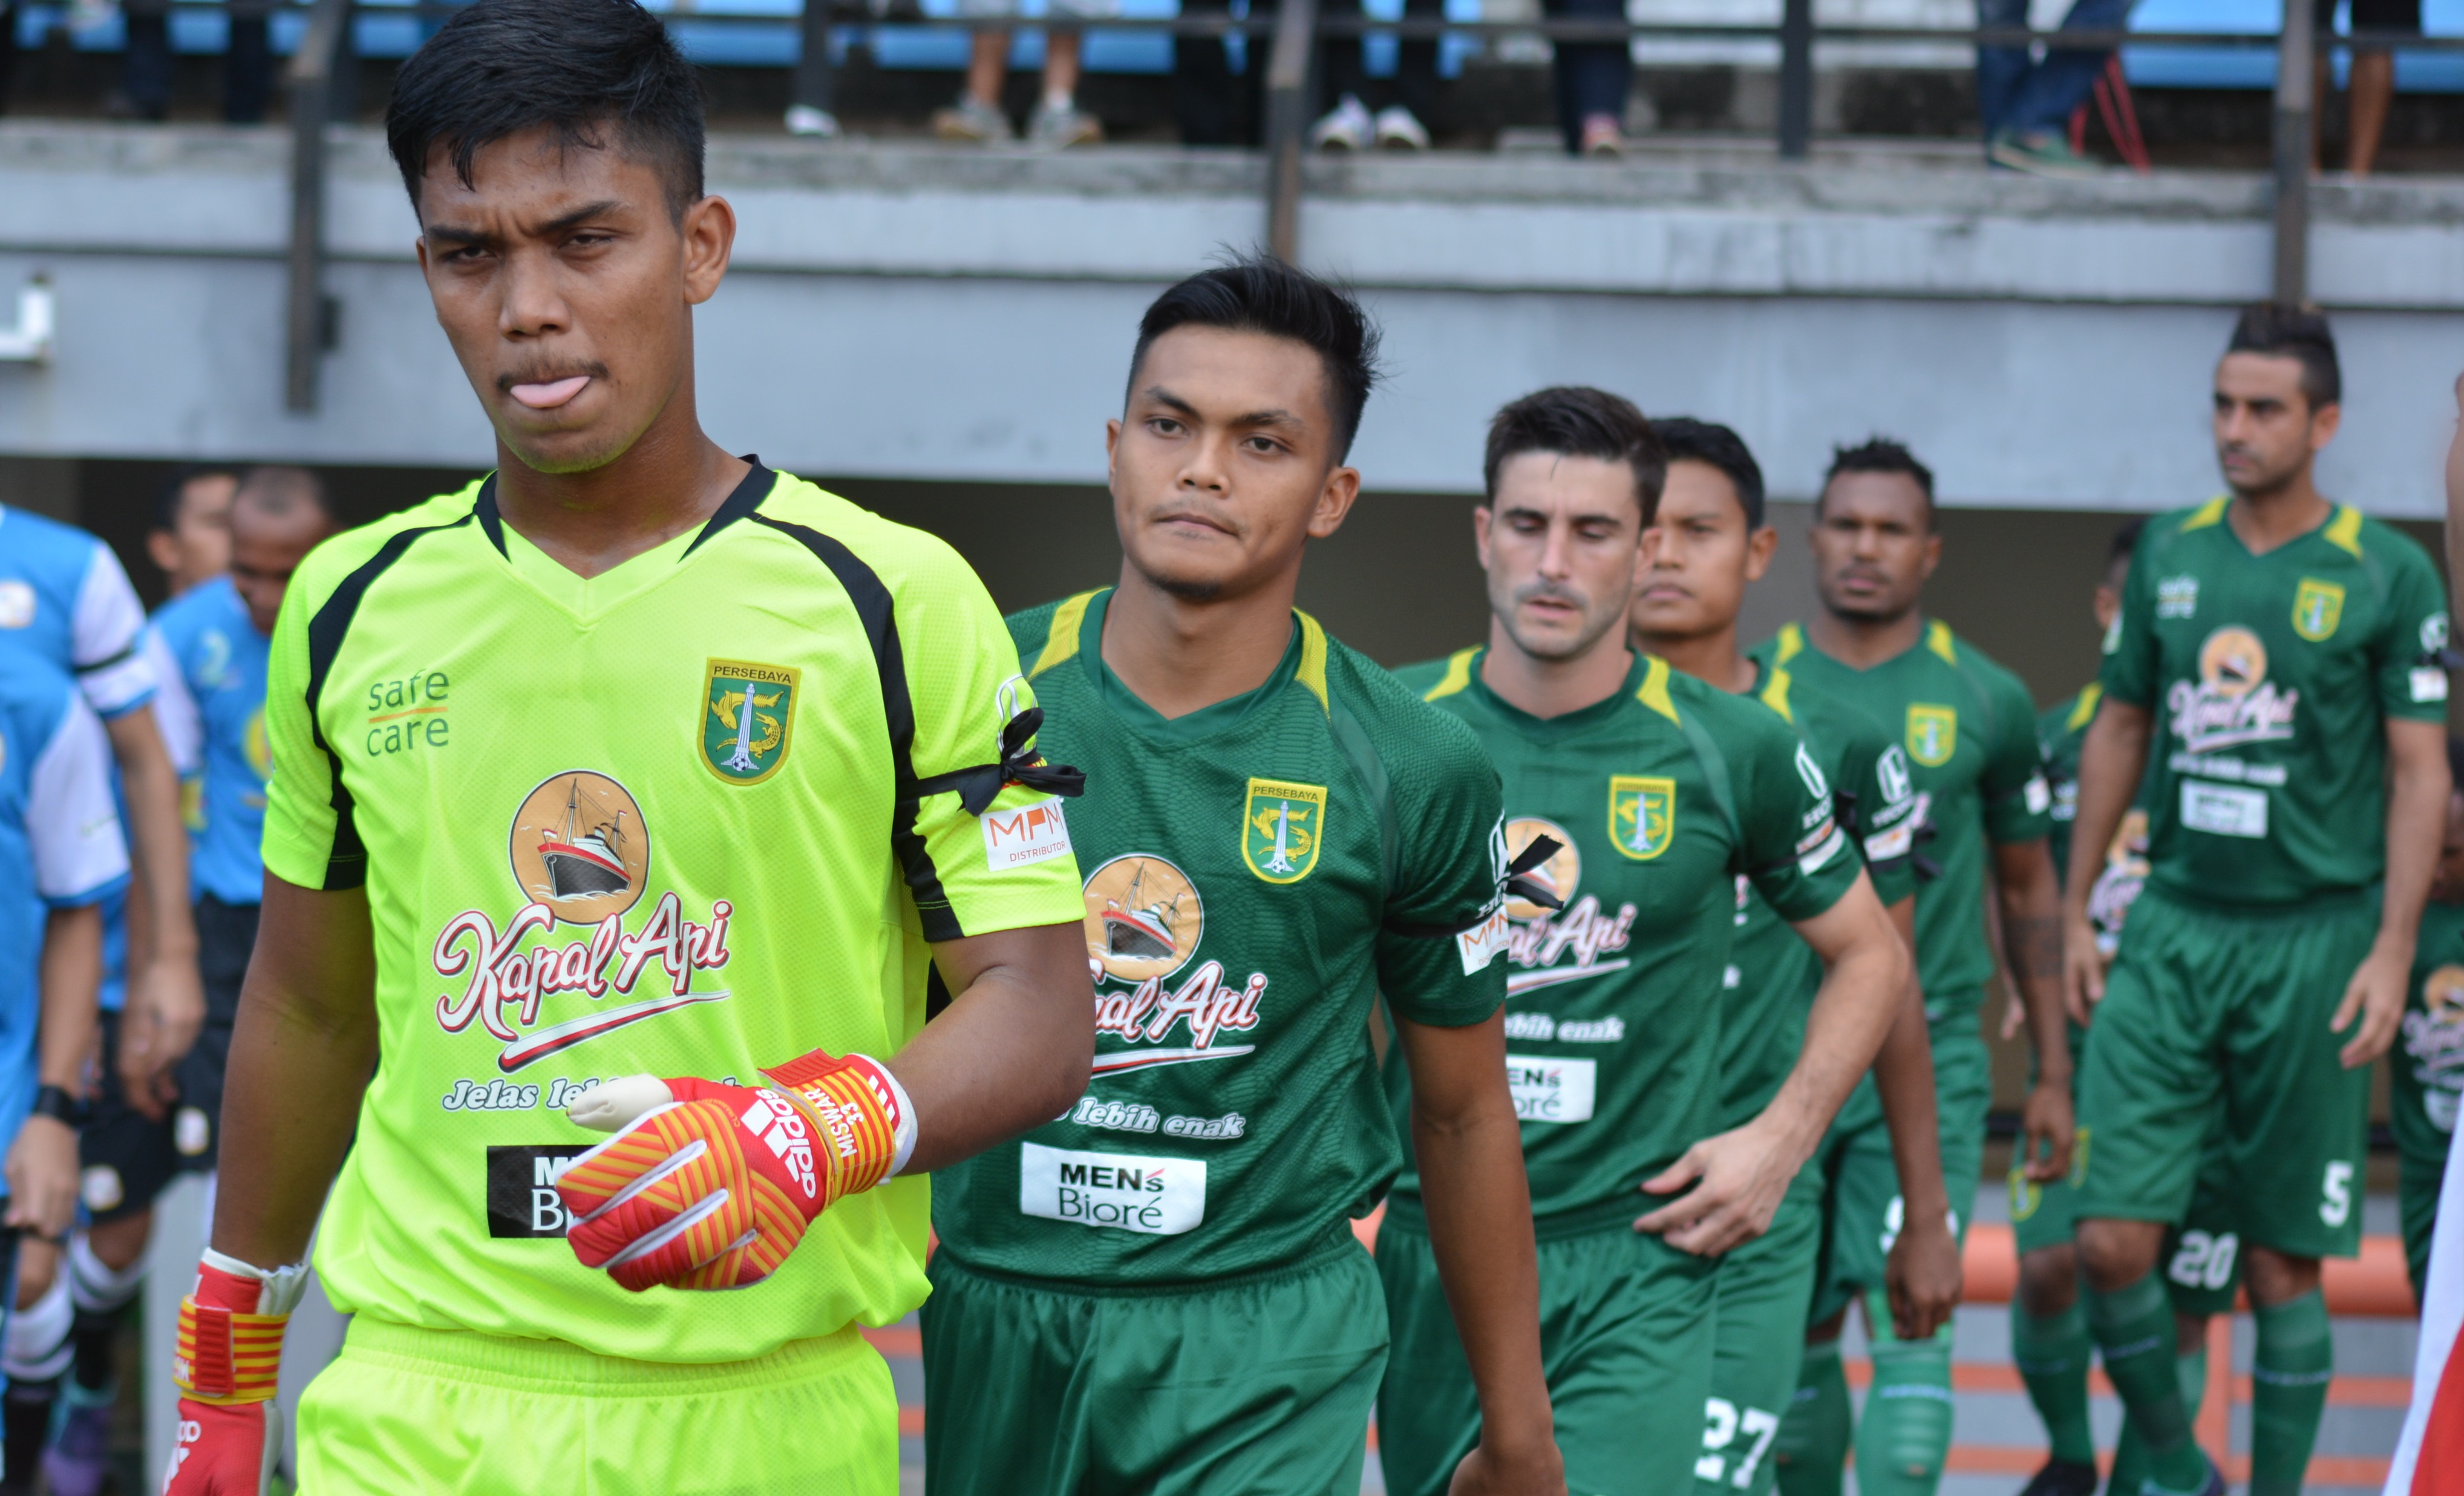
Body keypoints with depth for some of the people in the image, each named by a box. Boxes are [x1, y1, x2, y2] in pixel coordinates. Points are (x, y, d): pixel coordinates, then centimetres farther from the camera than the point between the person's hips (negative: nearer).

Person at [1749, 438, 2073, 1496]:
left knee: (1909, 1320, -14)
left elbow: (2028, 891, 11)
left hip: (1928, 1059, -2)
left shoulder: (1986, 702, 3)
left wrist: (2052, 1073, 9)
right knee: (1796, 1331, 9)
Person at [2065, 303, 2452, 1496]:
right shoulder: (2169, 552, 7)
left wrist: (2391, 952, -11)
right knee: (2113, 1238, -6)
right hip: (2172, 927, 3)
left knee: (2285, 1263, 3)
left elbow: (2420, 773, -3)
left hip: (2313, 939, -3)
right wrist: (2074, 910, 13)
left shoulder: (2388, 574, -4)